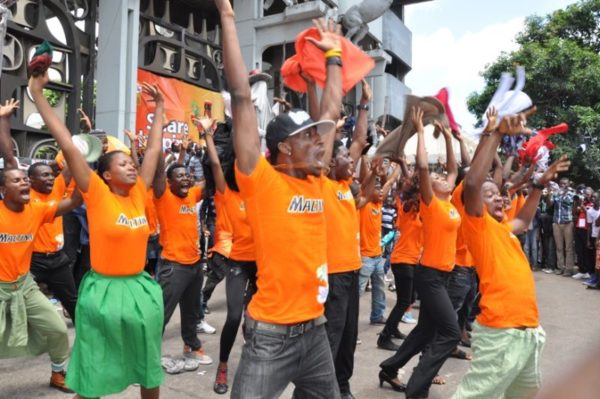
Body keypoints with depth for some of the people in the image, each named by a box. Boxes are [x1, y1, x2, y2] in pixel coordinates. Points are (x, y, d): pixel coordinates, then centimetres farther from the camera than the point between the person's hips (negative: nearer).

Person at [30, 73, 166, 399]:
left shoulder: (139, 194, 2)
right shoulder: (97, 195, -10)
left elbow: (154, 149, 10)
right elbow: (67, 144, -14)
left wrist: (159, 108, 16)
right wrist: (37, 93, -14)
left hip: (140, 288, 5)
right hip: (103, 291, -4)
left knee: (149, 369, 19)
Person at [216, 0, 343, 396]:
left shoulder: (315, 180, 5)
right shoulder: (261, 181, -13)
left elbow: (331, 111, 15)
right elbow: (242, 96, -16)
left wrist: (334, 55, 22)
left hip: (315, 328, 7)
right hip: (272, 334, -7)